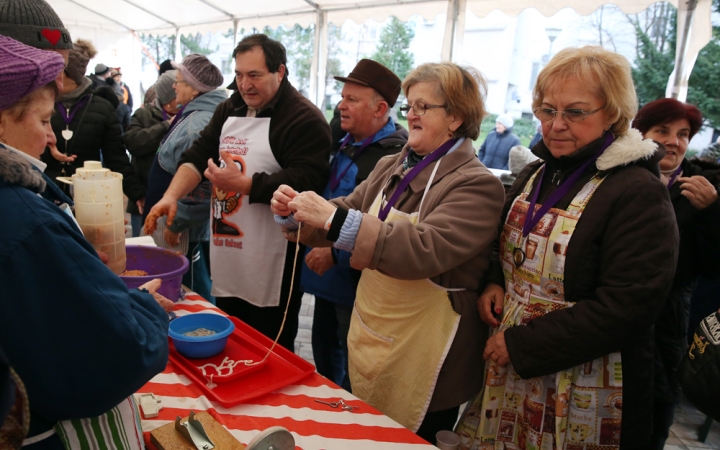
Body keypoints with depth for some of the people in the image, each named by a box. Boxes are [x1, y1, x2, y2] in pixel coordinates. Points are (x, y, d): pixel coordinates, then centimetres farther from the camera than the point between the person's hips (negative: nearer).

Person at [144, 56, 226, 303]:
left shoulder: (198, 123, -23)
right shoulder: (191, 114, 10)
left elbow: (198, 186, -29)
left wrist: (175, 223, -20)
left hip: (190, 231, -10)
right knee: (198, 290, 21)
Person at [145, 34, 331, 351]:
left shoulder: (305, 119, -11)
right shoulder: (229, 111, 14)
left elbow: (304, 181, -22)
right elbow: (198, 155, 9)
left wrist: (241, 184, -24)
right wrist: (171, 196, -8)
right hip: (226, 257, 8)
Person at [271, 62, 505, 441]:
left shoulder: (476, 185, -16)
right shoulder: (390, 167, 5)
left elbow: (425, 249, -31)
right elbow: (347, 215, 10)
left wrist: (333, 217, -34)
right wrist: (296, 210, -10)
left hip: (421, 359, -6)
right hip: (367, 338, 7)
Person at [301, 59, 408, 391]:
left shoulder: (396, 153, -21)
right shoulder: (347, 143, 8)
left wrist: (337, 252, -23)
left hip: (356, 283, -9)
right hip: (328, 277, 9)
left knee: (353, 375, 10)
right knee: (324, 354, 25)